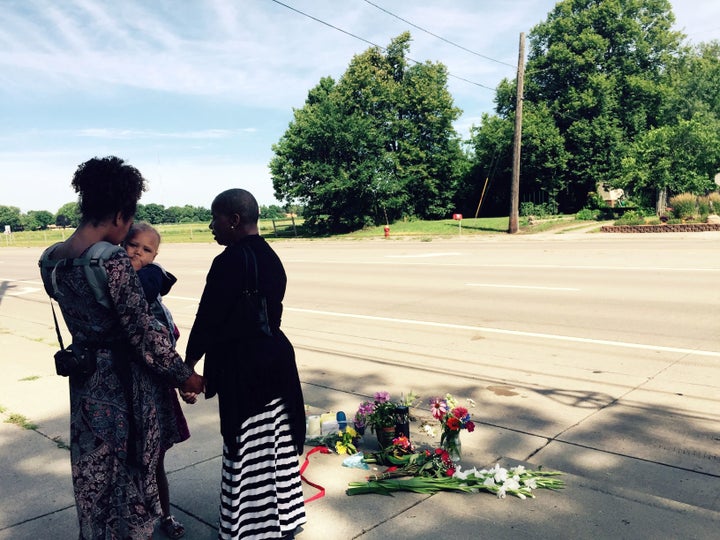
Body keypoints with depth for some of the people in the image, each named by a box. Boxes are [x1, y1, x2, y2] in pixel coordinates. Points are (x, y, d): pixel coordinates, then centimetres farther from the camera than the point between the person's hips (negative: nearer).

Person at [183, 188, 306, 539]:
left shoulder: (230, 261, -19)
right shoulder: (271, 258, 8)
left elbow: (207, 320, -16)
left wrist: (187, 367, -6)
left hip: (244, 368, -9)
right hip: (275, 357, 9)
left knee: (248, 452, 6)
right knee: (276, 445, 20)